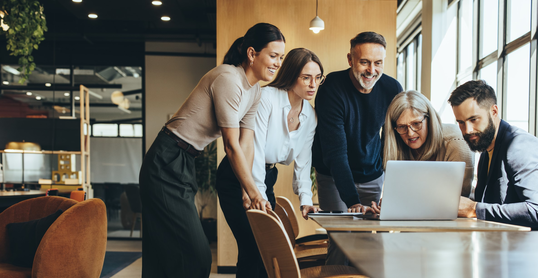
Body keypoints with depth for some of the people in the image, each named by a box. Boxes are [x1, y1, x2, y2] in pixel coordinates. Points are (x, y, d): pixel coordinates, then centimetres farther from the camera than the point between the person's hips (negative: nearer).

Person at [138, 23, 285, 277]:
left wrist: (246, 193, -4)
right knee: (195, 255, -6)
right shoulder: (228, 79, -20)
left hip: (185, 165, 9)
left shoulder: (255, 91, 8)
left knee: (164, 254, 15)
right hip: (167, 164, -9)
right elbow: (232, 146, -20)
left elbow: (247, 144, 4)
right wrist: (254, 193, -13)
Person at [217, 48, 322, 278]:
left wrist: (305, 199, -10)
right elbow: (255, 150, -22)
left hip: (267, 179, 7)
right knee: (253, 247, -11)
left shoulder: (310, 116, 2)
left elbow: (302, 162, 3)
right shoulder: (267, 98, -19)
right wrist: (260, 199, -22)